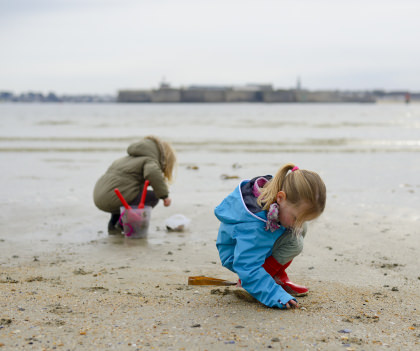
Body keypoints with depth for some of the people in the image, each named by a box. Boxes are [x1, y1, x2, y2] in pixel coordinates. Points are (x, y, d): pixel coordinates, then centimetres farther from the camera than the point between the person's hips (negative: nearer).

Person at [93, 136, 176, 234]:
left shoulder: (133, 158, 29)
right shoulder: (152, 160, 0)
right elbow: (152, 172, -25)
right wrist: (164, 195, -16)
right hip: (114, 199, -9)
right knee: (154, 197, 4)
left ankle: (113, 224, 18)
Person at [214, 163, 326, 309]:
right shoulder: (253, 227, -43)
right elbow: (248, 268, -39)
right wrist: (277, 296, -45)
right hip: (236, 257, -9)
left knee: (300, 230, -9)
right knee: (294, 243, -28)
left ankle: (278, 275, 3)